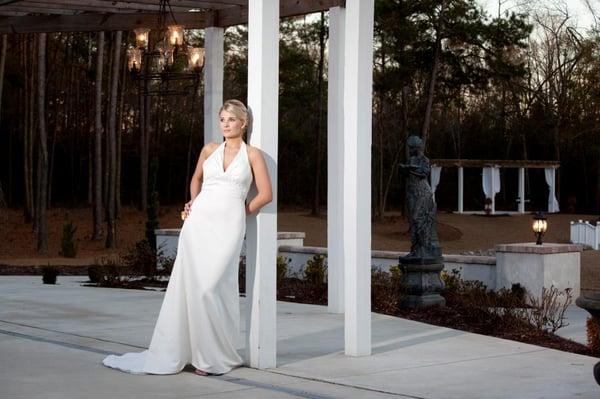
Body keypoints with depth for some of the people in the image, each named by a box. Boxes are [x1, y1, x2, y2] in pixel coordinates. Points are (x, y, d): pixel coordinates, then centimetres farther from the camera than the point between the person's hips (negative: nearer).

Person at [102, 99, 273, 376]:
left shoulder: (252, 154, 4)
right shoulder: (209, 149, 13)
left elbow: (265, 194, 5)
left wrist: (242, 213, 10)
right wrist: (193, 203, 15)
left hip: (228, 227, -3)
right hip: (199, 222, 3)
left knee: (209, 288, -13)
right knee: (185, 286, 0)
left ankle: (215, 356, 2)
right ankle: (168, 355, 6)